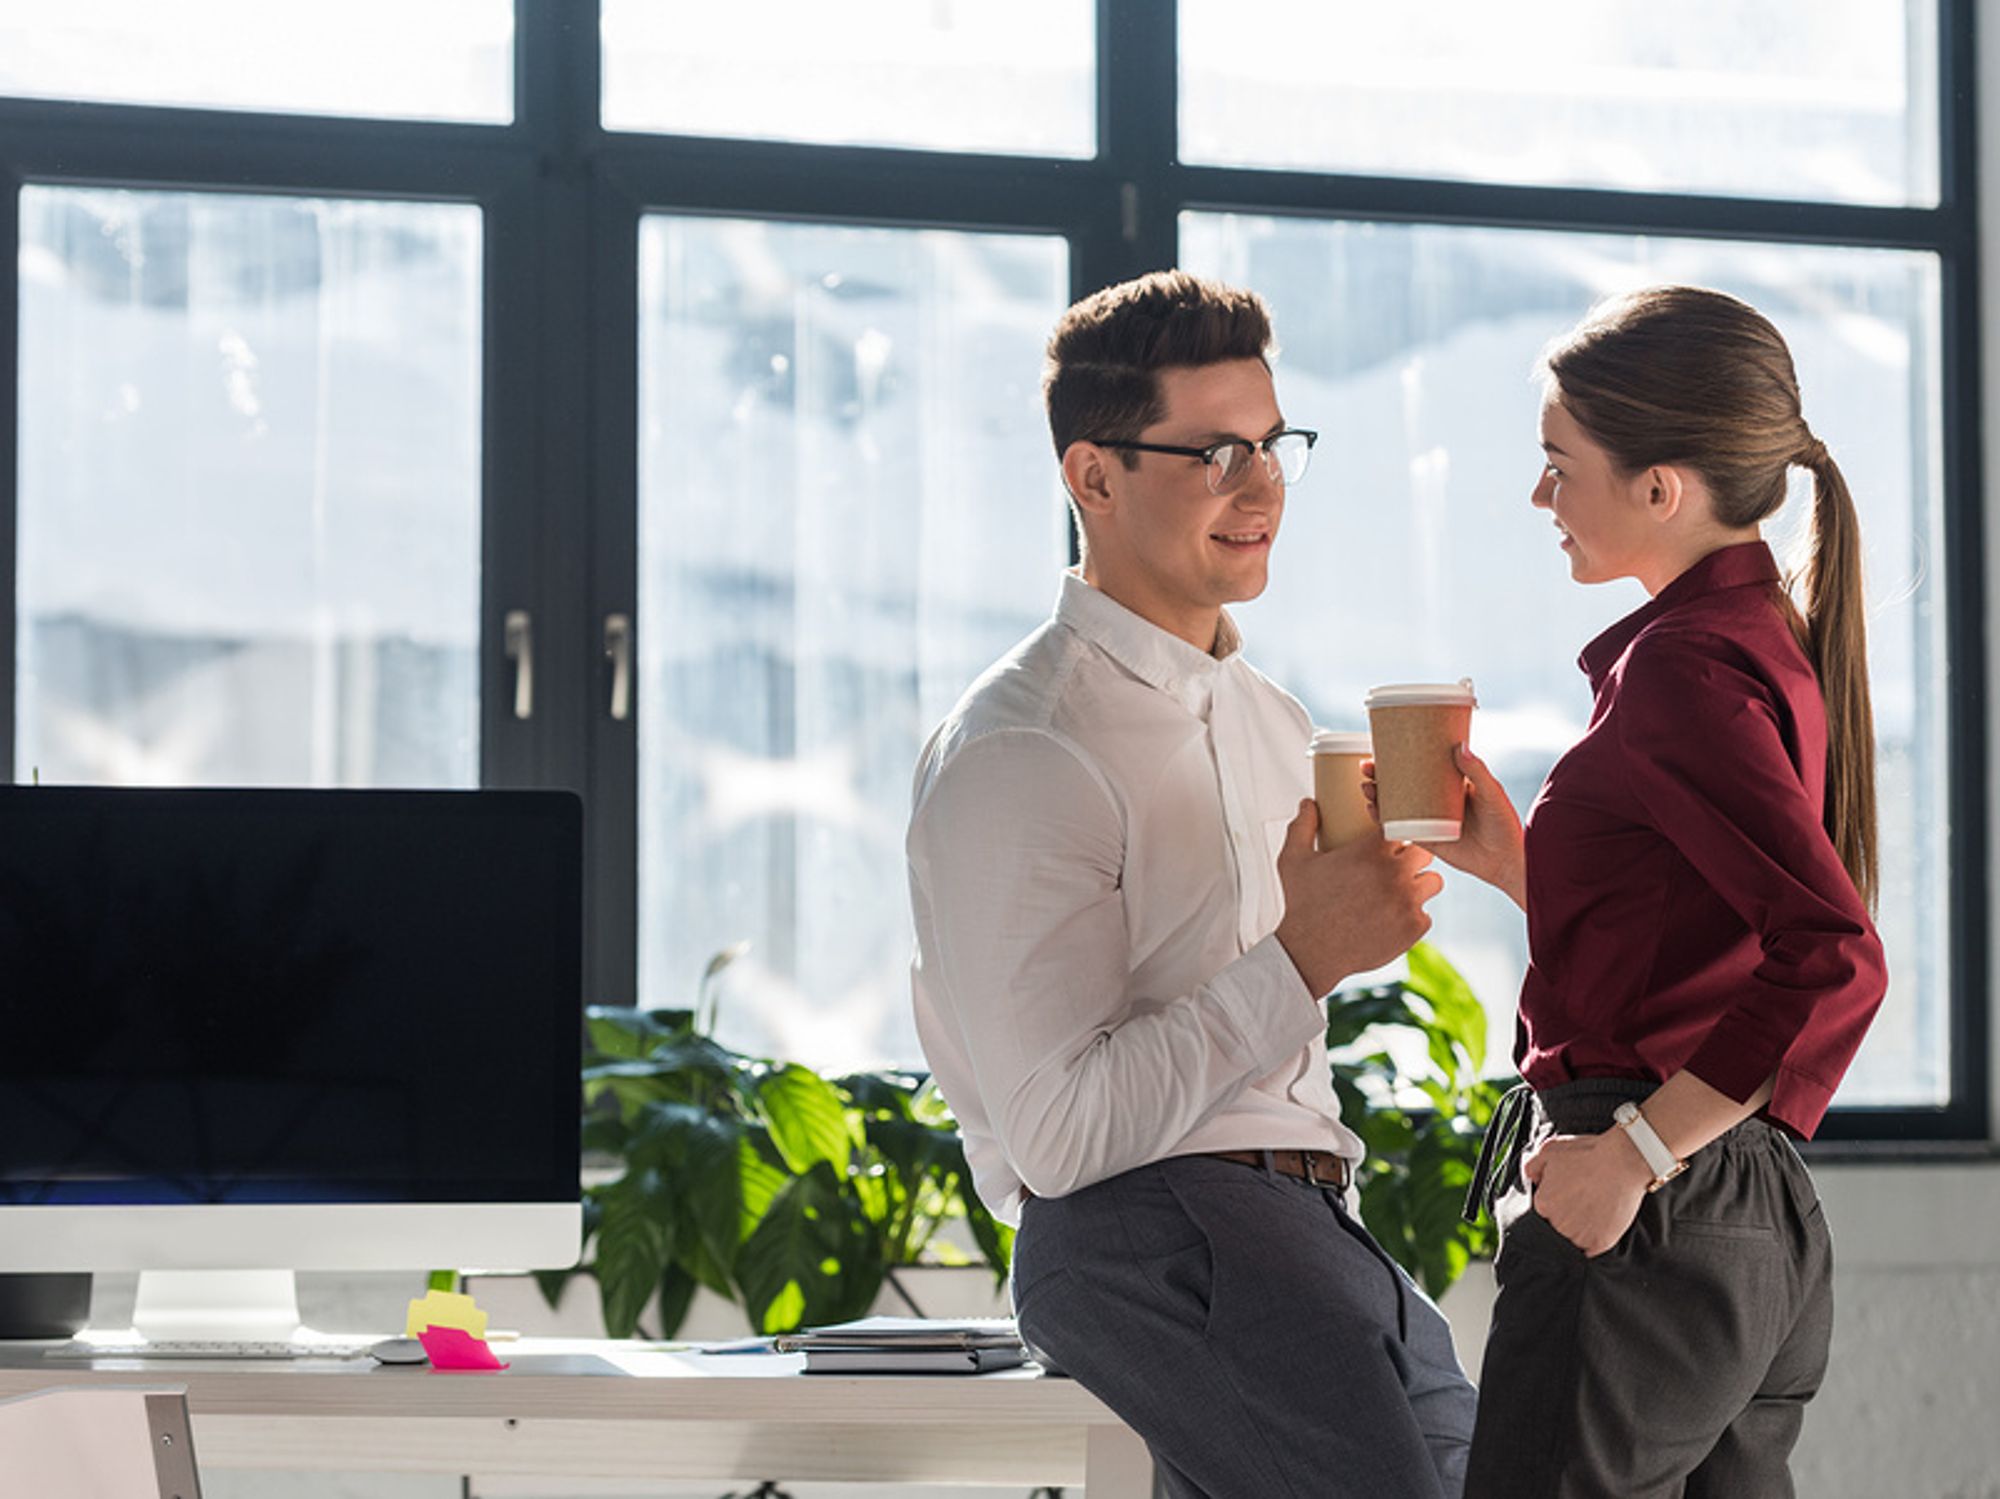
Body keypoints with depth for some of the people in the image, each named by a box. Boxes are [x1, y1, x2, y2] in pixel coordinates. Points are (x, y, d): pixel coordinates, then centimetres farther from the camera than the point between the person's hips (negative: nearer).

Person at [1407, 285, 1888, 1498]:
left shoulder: (1682, 666, -15)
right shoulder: (1773, 645, 15)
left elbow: (1833, 961, -25)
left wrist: (1633, 1152, -21)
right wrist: (1512, 860, 15)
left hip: (1650, 1229, -10)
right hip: (1768, 1229, 10)